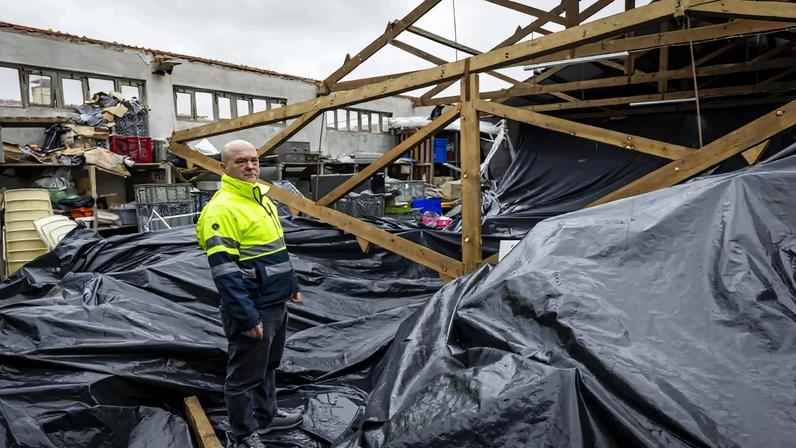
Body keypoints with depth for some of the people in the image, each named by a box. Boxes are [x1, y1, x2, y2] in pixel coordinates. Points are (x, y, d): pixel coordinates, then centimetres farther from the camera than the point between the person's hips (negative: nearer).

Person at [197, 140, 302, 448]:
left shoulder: (261, 198, 10)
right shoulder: (222, 208, -20)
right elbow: (224, 271, -25)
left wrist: (291, 284, 20)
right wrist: (247, 316, -25)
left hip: (276, 302, 9)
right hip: (252, 309, -9)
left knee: (268, 366, 24)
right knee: (245, 374, 8)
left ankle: (266, 415, 43)